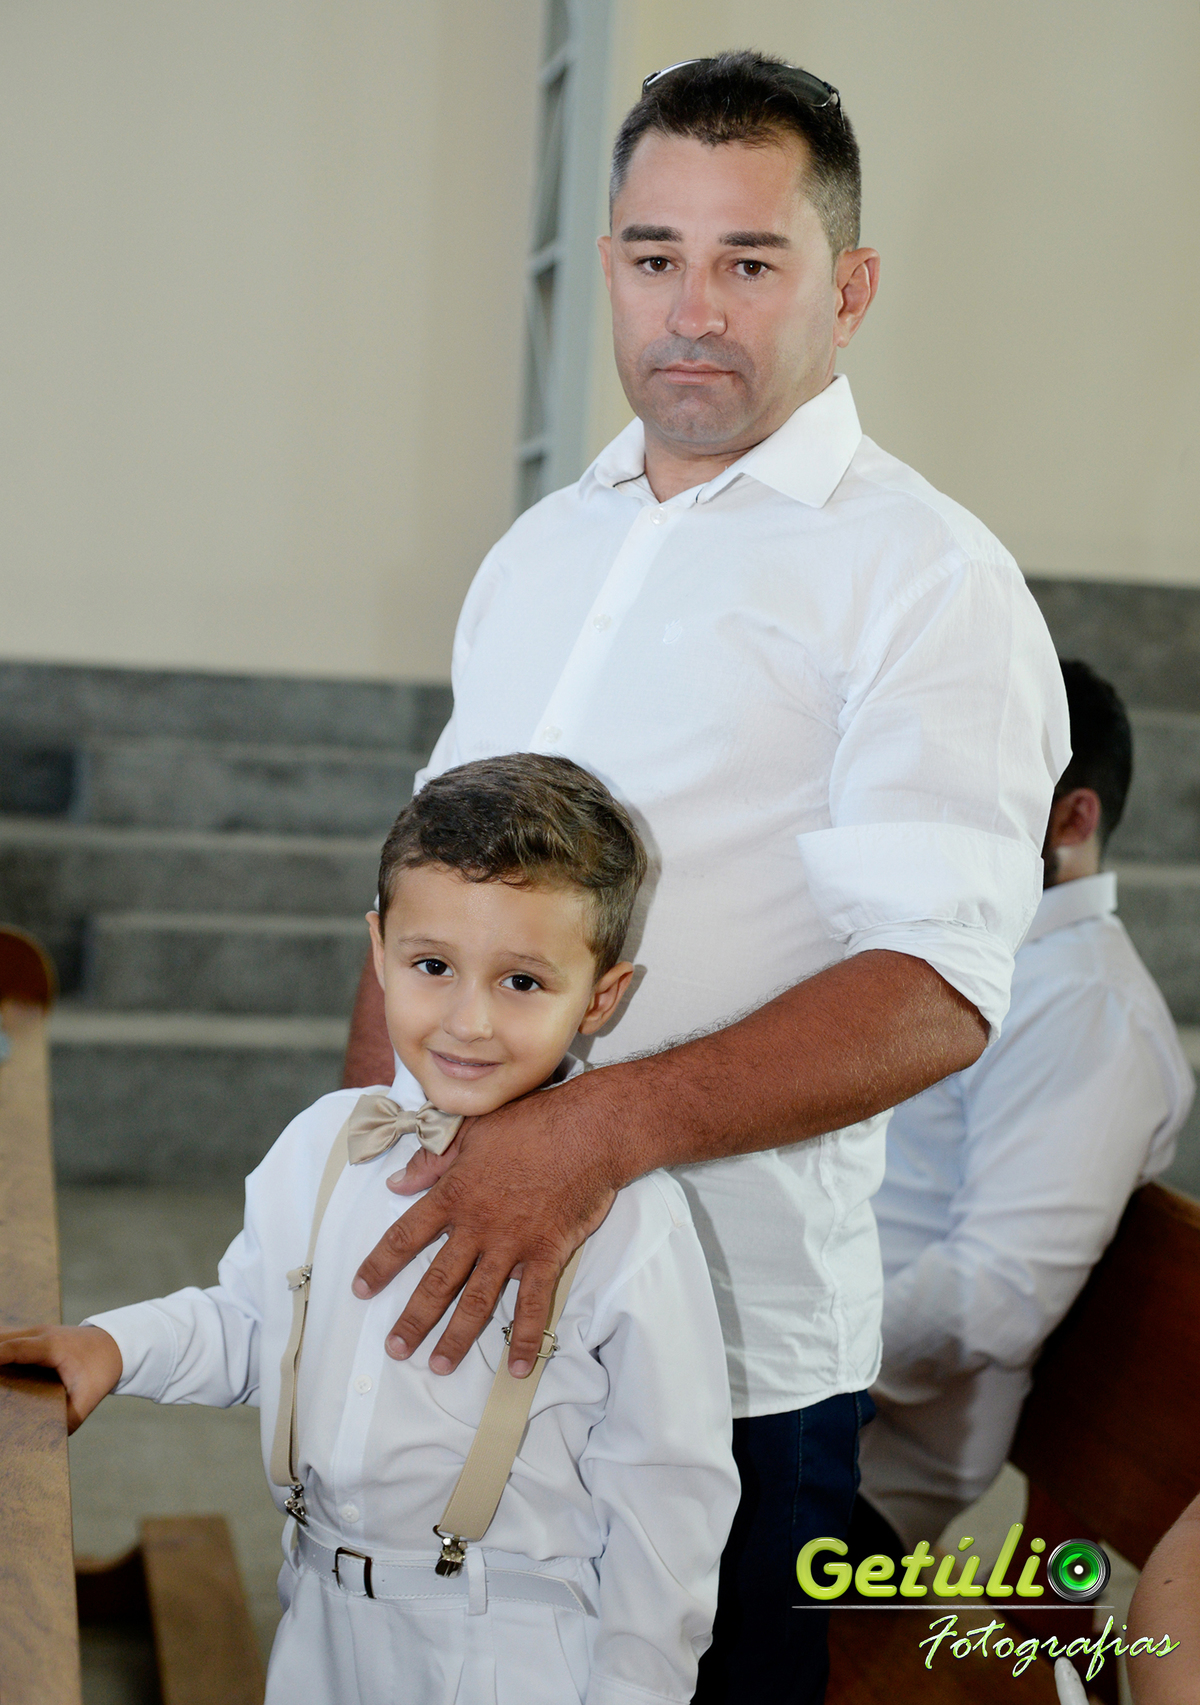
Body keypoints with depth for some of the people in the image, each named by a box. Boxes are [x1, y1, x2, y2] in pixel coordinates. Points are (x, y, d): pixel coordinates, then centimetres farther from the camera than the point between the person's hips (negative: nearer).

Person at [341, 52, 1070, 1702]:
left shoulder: (925, 576, -10)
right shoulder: (542, 547, 12)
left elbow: (936, 990, -20)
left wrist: (595, 1131, -29)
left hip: (734, 1350, -6)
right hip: (455, 1280, 6)